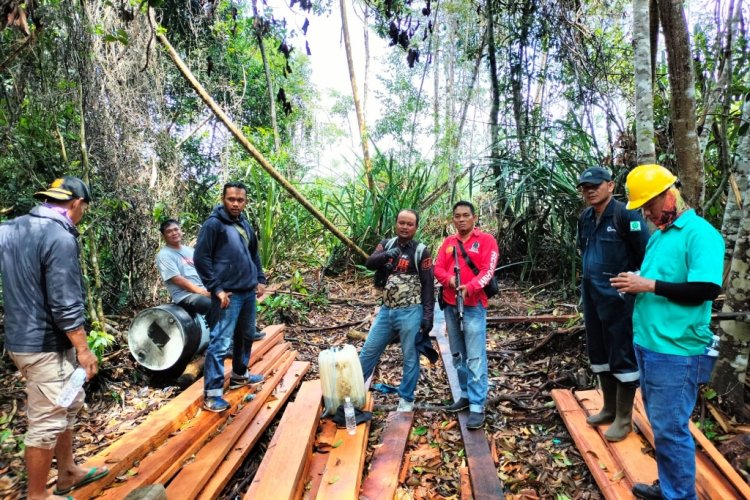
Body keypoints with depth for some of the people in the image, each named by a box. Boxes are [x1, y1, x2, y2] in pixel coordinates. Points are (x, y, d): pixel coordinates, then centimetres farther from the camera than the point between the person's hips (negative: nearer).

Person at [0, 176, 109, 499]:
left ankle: (68, 472, 36)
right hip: (44, 344, -9)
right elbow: (65, 305, -22)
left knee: (68, 405, 22)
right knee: (46, 422, 5)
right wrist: (83, 349, -15)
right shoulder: (60, 237, -21)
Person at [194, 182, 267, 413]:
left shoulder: (245, 224, 13)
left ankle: (240, 375, 37)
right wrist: (216, 289, -16)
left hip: (249, 292, 8)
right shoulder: (213, 224, -10)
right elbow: (200, 258, -13)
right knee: (220, 343, -7)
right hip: (228, 294, -8)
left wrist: (260, 279, 14)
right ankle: (212, 394, 0)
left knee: (246, 336, 19)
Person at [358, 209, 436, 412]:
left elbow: (428, 285, -6)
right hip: (386, 310, 4)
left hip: (410, 312, -4)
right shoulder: (386, 245, 7)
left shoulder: (421, 251, -5)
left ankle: (406, 399, 19)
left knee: (410, 357, 5)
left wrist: (428, 314, -12)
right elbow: (369, 263, -10)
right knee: (368, 351, 11)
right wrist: (386, 255, -29)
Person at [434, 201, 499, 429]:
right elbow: (438, 268, 5)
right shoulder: (448, 242, 12)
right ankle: (466, 395, 27)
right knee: (458, 355, 14)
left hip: (474, 306, -6)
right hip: (450, 305, 6)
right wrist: (449, 279, -17)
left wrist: (469, 287, -27)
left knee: (475, 357, -7)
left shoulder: (486, 239, -3)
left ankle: (477, 406, -3)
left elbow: (488, 270, -13)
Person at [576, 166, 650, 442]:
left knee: (622, 356, 2)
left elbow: (647, 254, -14)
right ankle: (609, 408, 32)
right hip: (591, 295, 8)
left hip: (618, 296, -8)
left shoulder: (626, 214, -14)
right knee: (599, 354, 16)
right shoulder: (585, 218, 9)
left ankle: (624, 418, 16)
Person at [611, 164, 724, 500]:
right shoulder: (658, 235, 13)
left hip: (676, 352, -9)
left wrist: (650, 285, -20)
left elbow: (707, 289, -22)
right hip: (648, 345, 9)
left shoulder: (700, 234, -13)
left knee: (671, 429, 1)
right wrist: (635, 284, 2)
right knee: (661, 426, 19)